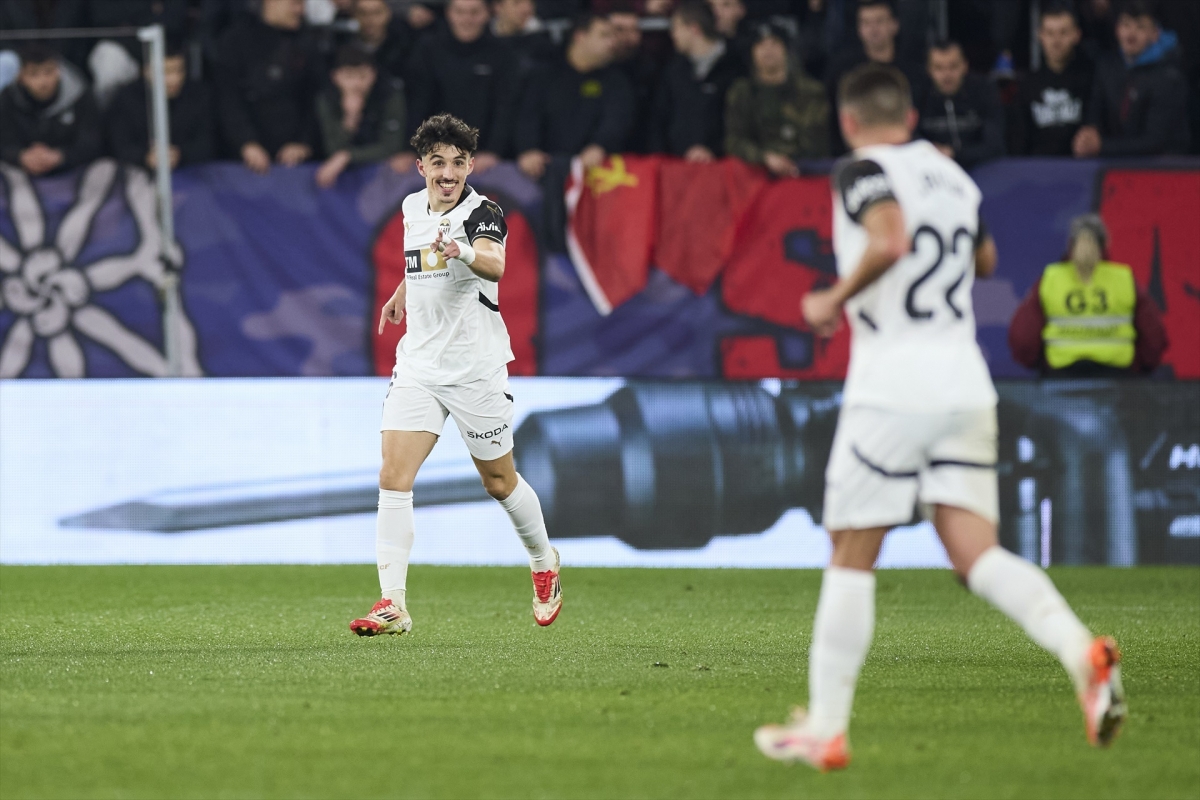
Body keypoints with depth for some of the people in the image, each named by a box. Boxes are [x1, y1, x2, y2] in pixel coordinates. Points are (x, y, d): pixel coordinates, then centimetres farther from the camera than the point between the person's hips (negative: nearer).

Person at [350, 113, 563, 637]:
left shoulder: (482, 214, -16)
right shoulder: (413, 208, 5)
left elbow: (494, 264, -39)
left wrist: (464, 252, -58)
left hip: (476, 371, -4)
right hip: (418, 367, 4)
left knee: (499, 482, 10)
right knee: (393, 479, -12)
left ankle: (544, 564, 39)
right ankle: (392, 604, -14)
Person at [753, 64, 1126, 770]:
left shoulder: (864, 170, -4)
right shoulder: (954, 176, 17)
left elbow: (889, 239, -24)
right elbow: (985, 261, 34)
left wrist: (834, 299, -11)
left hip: (892, 386, -6)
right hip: (966, 383, 6)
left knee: (851, 560, 4)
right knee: (978, 553, -1)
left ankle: (825, 728, 8)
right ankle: (1082, 652, -26)